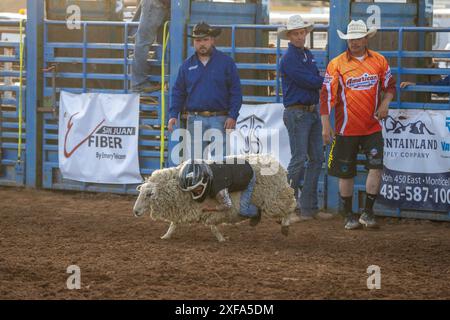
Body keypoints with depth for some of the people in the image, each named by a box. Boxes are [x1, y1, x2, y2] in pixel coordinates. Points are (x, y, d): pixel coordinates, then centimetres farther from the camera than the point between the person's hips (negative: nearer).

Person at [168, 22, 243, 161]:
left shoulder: (226, 62, 3)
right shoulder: (187, 65, 11)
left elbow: (236, 91, 2)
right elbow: (178, 92, 14)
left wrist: (232, 116, -8)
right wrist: (173, 114, 2)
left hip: (219, 120, -3)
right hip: (195, 120, 3)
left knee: (219, 158, -7)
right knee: (194, 159, 3)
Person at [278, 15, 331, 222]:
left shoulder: (309, 55, 15)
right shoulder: (289, 59, -11)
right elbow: (309, 81, -16)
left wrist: (319, 84, -4)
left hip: (313, 111, 9)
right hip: (296, 113, -9)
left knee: (316, 159, 8)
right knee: (299, 160, -10)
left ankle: (309, 208, 13)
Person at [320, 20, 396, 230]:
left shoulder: (379, 61, 3)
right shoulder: (336, 64, -4)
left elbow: (390, 85, 15)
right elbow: (326, 95, -4)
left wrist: (385, 103, -5)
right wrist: (326, 126, -8)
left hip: (372, 127, 1)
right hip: (346, 128, -1)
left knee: (376, 167, -11)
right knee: (346, 173, 6)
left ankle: (368, 213, -1)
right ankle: (349, 215, 19)